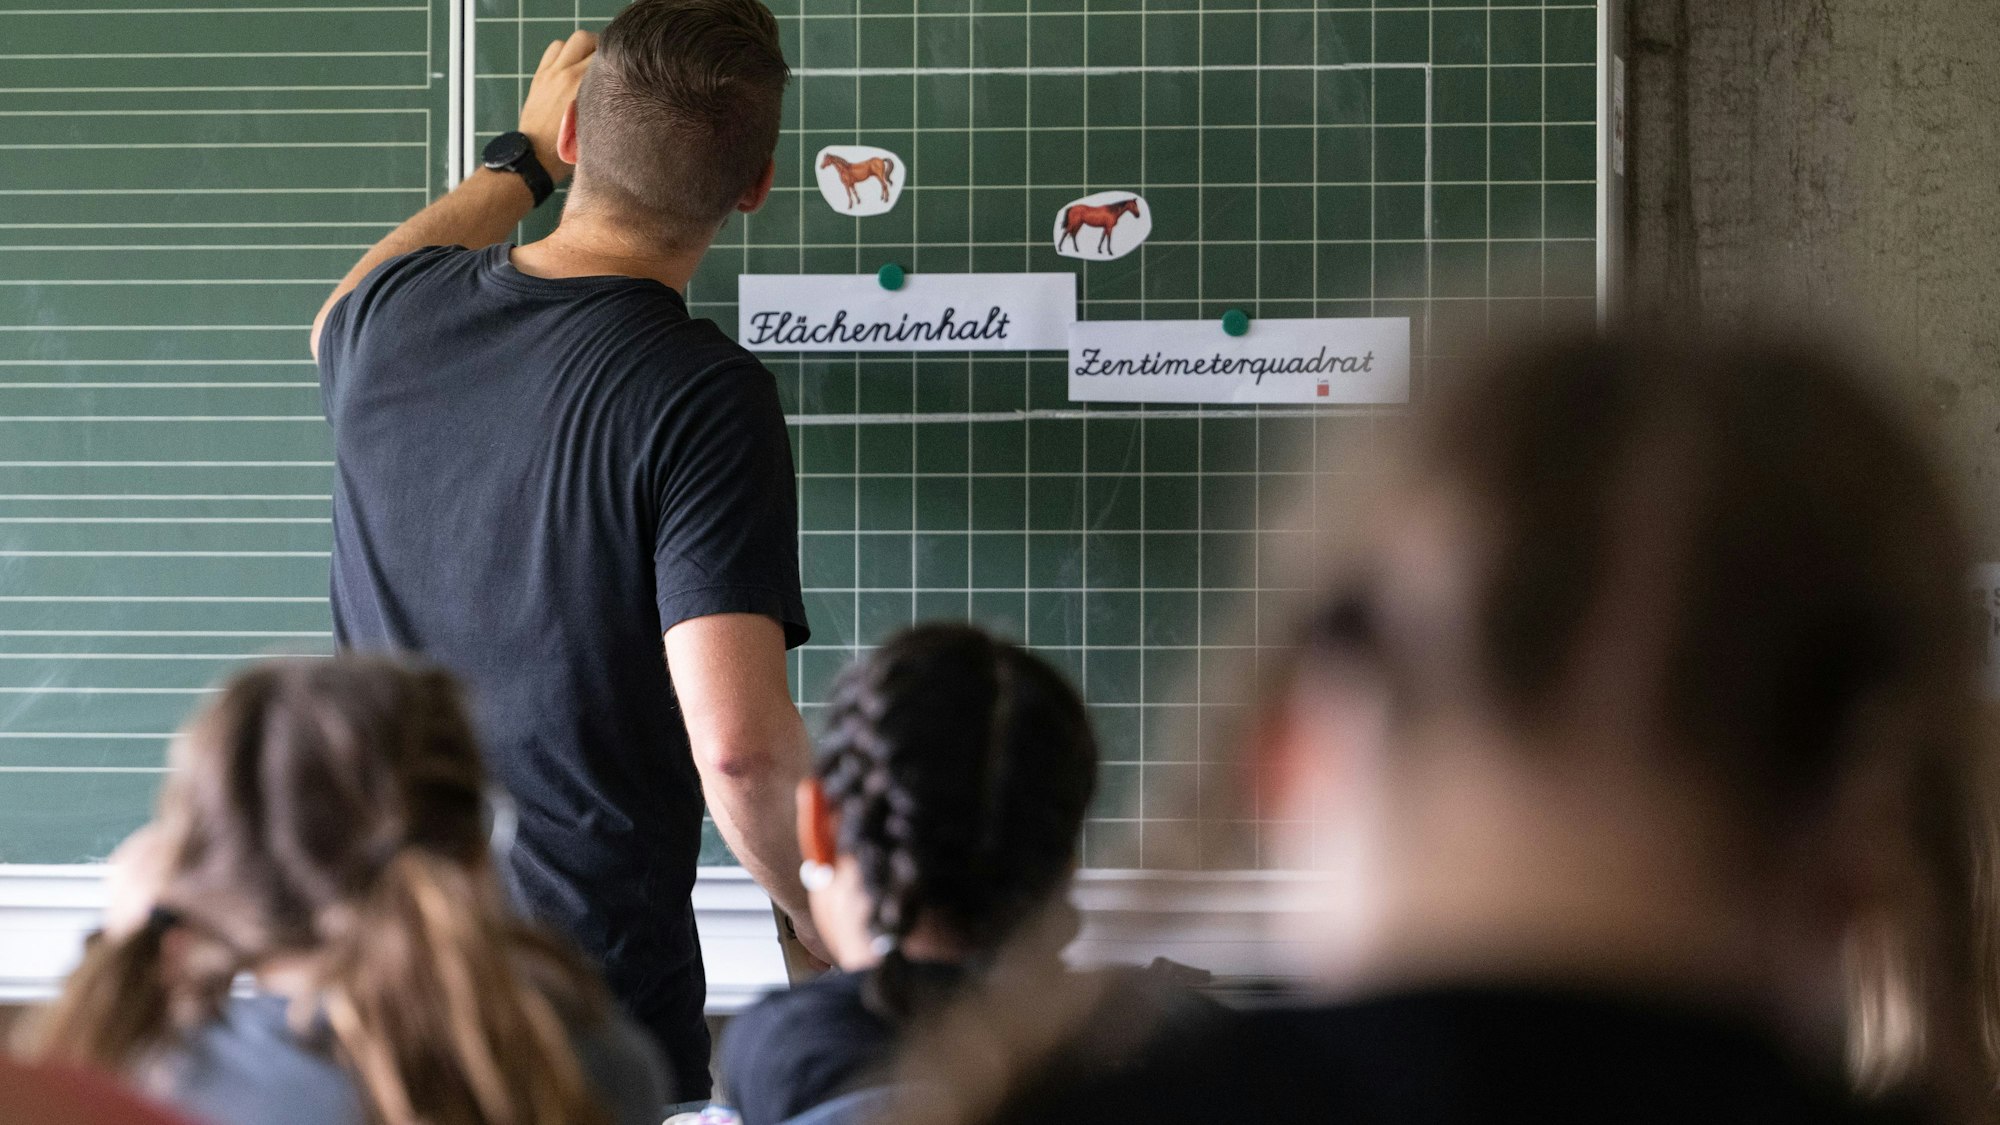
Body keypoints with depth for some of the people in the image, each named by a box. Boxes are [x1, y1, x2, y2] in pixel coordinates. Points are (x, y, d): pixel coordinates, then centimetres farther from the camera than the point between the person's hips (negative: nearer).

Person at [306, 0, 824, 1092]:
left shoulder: (399, 315, -1)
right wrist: (827, 932, -8)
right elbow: (742, 749, -26)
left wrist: (521, 160, 39)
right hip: (595, 985, -5)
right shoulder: (704, 398, -20)